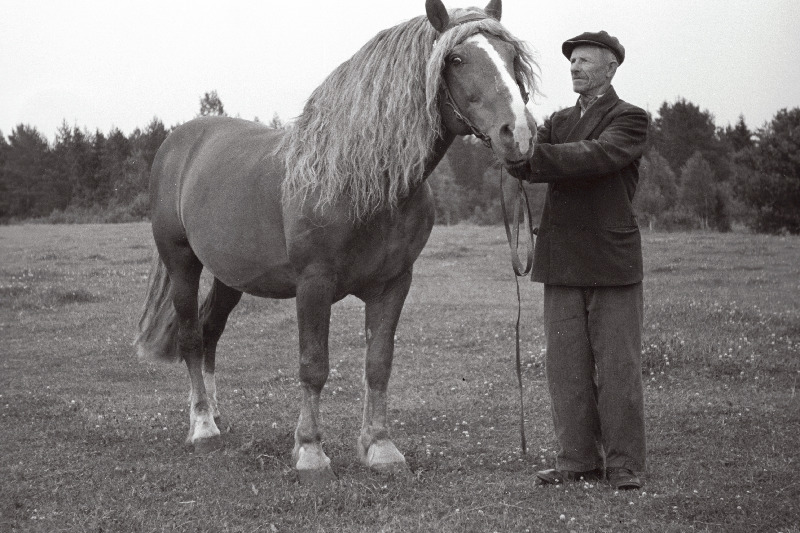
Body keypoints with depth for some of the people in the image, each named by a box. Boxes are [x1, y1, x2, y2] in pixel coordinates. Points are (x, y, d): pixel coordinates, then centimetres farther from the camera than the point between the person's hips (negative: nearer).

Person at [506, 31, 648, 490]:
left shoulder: (630, 120, -2)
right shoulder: (559, 122, 17)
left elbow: (596, 156, -20)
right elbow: (530, 167, 1)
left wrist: (534, 153, -28)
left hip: (613, 262, -6)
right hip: (562, 264, 6)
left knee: (618, 368, -1)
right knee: (567, 368, 6)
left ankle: (625, 465, 5)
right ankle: (579, 461, 13)